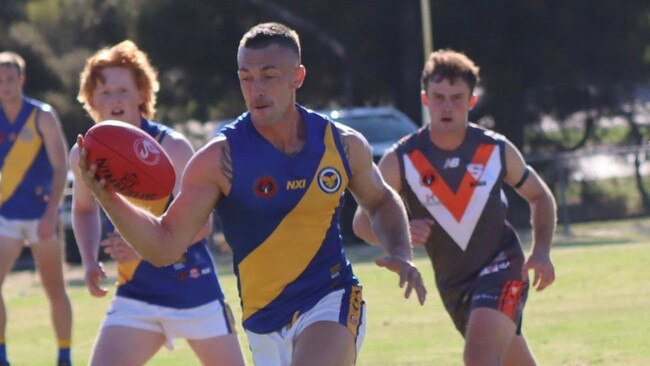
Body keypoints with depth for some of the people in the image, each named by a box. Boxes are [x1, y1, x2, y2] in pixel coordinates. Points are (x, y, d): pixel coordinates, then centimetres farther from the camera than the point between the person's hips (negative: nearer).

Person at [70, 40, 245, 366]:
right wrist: (90, 263, 3)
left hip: (193, 287, -3)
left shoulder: (170, 147, -16)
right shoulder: (84, 155, -2)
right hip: (135, 295, 3)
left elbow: (201, 224, -20)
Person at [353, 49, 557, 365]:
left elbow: (539, 197, 9)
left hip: (501, 267, -3)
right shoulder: (401, 160, -10)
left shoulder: (497, 150, -7)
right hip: (452, 282, 3)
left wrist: (541, 253, -7)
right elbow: (363, 220, -8)